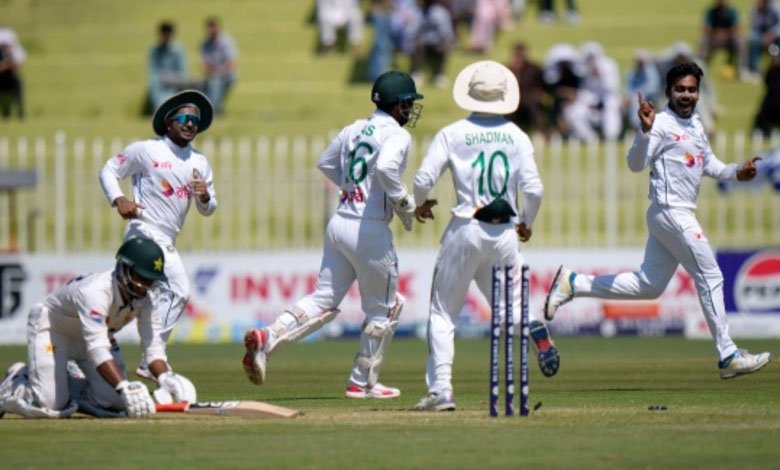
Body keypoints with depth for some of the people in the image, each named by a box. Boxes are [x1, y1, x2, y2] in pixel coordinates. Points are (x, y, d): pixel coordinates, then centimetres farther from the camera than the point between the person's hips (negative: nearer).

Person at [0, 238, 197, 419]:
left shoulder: (145, 297, -19)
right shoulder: (95, 291, -40)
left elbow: (153, 345, -18)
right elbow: (97, 350, -48)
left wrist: (165, 378, -38)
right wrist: (125, 387, -59)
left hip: (96, 332, 7)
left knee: (114, 402, -12)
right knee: (49, 405, -22)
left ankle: (63, 383, 15)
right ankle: (17, 383, 11)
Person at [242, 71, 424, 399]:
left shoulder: (355, 129, 14)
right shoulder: (397, 135, -9)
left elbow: (325, 163, 24)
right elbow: (386, 168, -28)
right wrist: (405, 205, -15)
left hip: (339, 223, 7)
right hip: (370, 230, -7)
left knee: (324, 300, 8)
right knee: (383, 310, 9)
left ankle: (267, 338, -12)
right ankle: (362, 383, 14)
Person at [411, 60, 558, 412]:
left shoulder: (452, 134, -1)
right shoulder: (516, 136, 4)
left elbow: (424, 179, -8)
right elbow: (533, 188, -4)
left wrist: (421, 205, 14)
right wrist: (526, 224, 14)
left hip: (465, 231, -2)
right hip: (505, 232, 2)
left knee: (442, 313, 8)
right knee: (510, 305, 16)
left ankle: (440, 390, -4)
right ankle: (536, 329, -20)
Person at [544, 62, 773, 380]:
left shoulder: (695, 125, 16)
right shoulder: (662, 124, -11)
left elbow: (709, 164, 28)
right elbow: (636, 163, -19)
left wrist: (736, 172, 11)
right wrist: (645, 130, -35)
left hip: (681, 216, 9)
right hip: (671, 213, -9)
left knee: (648, 285, 12)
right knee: (710, 278, -5)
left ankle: (573, 283, 15)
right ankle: (728, 357, -1)